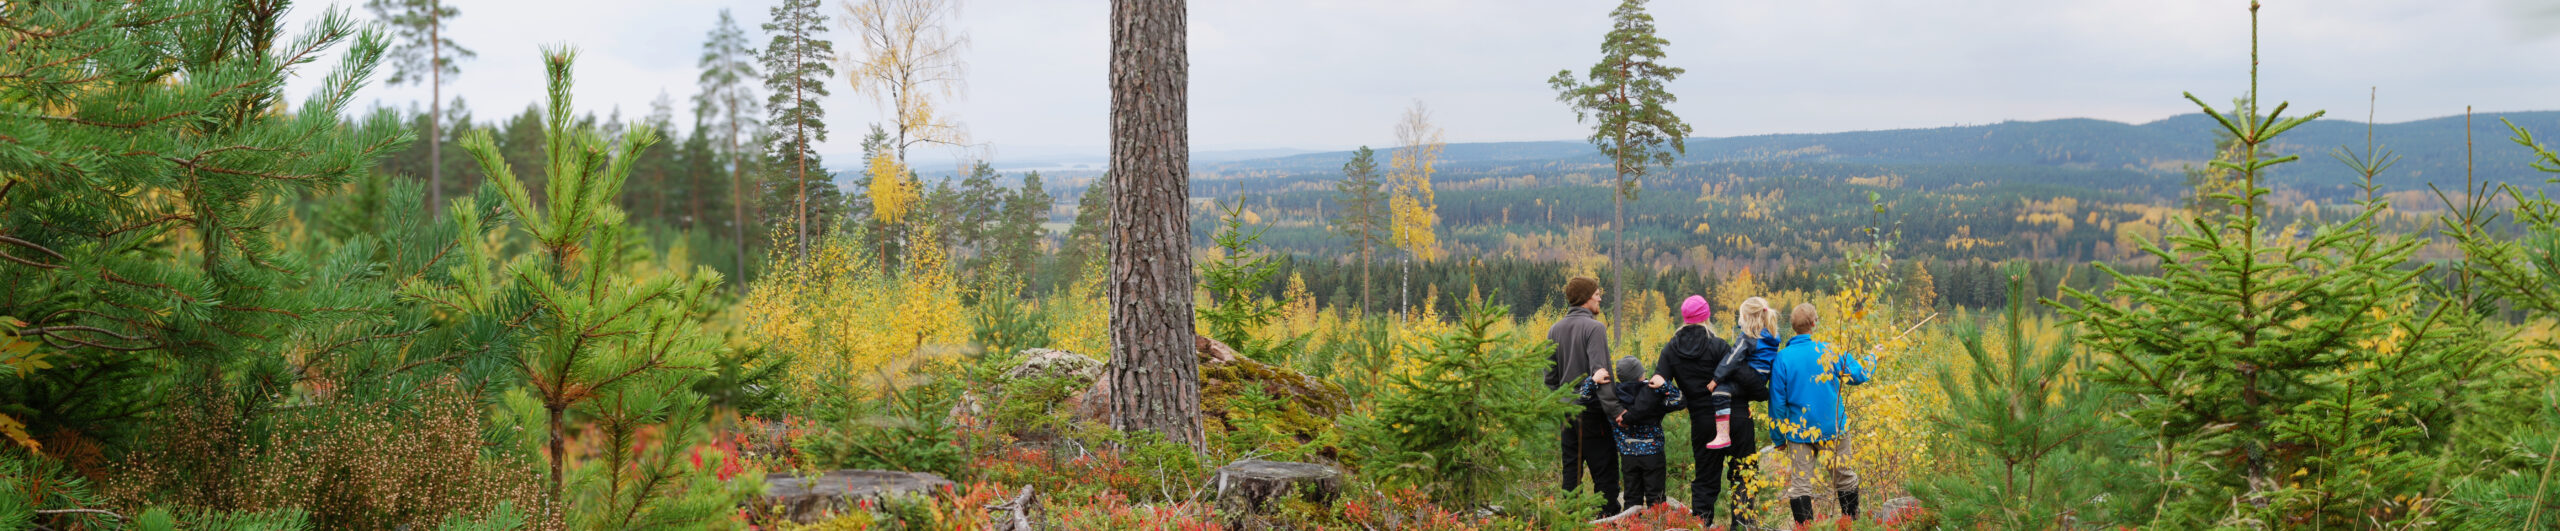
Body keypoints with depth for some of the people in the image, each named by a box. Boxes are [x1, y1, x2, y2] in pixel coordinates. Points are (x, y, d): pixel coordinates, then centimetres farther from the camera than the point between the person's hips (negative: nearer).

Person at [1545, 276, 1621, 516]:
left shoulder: (1555, 330, 9)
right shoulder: (1594, 328, -12)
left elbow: (1550, 376, 12)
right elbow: (1600, 372, -21)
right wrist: (1614, 410, -21)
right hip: (1592, 412, -7)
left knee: (1571, 470, 12)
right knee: (1605, 472, -1)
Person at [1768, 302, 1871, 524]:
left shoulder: (1782, 358, -7)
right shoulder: (1829, 351, -8)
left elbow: (1777, 400, -4)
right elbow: (1858, 375, 5)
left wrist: (1779, 437, 6)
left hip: (1800, 432, -1)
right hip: (1834, 429, 1)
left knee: (1800, 483, 3)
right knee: (1845, 479, 17)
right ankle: (1853, 522, 29)